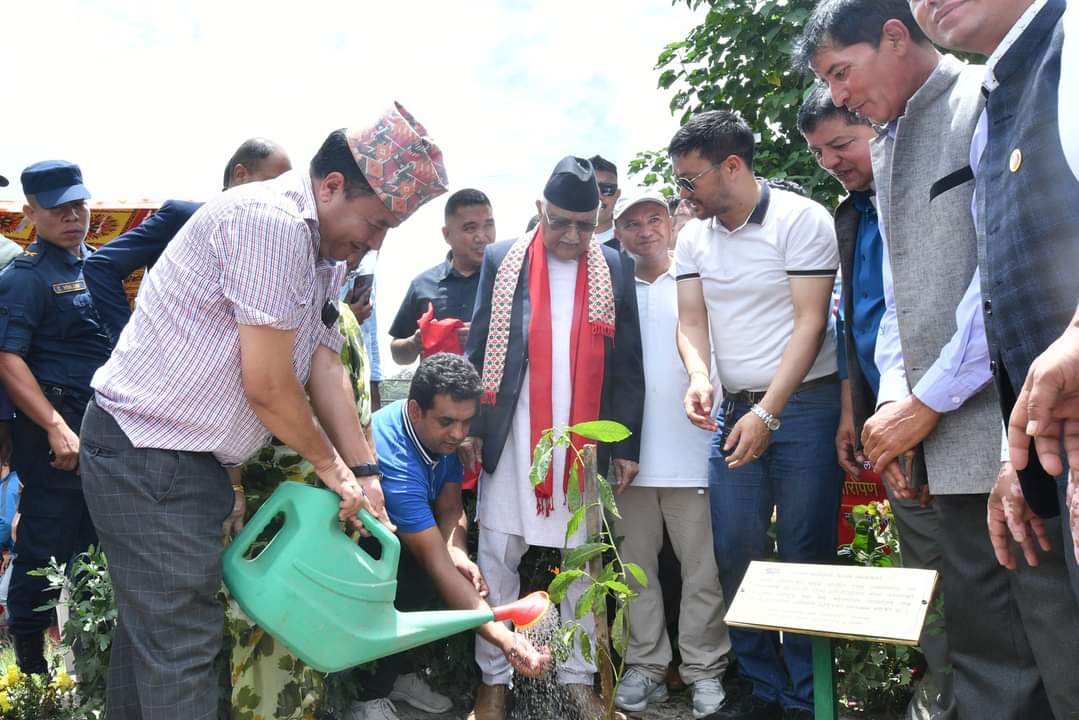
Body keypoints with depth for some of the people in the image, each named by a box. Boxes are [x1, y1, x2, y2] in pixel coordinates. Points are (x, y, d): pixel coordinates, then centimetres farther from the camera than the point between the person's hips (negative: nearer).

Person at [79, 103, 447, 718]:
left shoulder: (326, 252, 10)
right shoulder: (275, 221, -22)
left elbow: (325, 364, 7)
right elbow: (266, 386, -22)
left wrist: (364, 474, 1)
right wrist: (332, 465, -6)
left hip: (189, 458, 10)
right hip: (149, 454, -10)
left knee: (153, 623, 20)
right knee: (182, 645, -3)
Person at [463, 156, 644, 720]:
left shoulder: (615, 267, 6)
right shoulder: (502, 260, 4)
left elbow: (627, 363, 6)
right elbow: (479, 349, 4)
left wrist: (626, 445, 3)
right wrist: (472, 427, -2)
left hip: (586, 441, 1)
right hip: (511, 438, 0)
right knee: (497, 556, 4)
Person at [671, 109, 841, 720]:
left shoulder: (801, 219, -8)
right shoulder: (694, 236, 9)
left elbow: (810, 323, -12)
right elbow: (692, 319, 7)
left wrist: (768, 413, -17)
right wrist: (699, 377, -14)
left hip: (804, 403, -5)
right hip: (734, 409, 5)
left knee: (804, 554, 0)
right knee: (735, 552, 5)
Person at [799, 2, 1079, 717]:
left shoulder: (991, 99, -4)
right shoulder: (887, 148, 20)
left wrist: (930, 400, -11)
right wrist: (894, 396, 8)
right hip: (951, 440, 8)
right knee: (986, 654, 11)